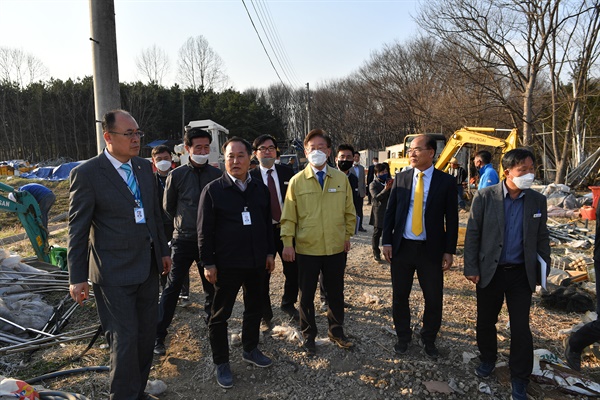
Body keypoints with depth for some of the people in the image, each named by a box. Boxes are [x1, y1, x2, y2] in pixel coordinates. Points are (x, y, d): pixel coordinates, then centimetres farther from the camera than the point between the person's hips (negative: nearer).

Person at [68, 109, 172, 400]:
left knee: (146, 335, 17)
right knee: (124, 340, 4)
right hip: (115, 272, -6)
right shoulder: (87, 173, -12)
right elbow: (77, 228, -9)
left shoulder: (145, 167, 5)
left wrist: (163, 250, 16)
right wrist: (77, 277, -7)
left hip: (148, 267, 6)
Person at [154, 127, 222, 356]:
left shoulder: (217, 175, -1)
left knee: (212, 287, 13)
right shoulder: (177, 175, -5)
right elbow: (168, 207, 6)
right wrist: (184, 223, 11)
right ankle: (159, 336, 13)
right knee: (172, 288, 1)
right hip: (184, 240, -2)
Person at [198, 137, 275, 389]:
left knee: (254, 308, 18)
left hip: (257, 262, 5)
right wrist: (208, 262, -10)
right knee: (220, 314, 7)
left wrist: (270, 252, 10)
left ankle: (250, 349, 39)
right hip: (227, 264, -4)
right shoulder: (213, 190, -7)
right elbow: (205, 230, -8)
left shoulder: (260, 189, 6)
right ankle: (221, 363, 24)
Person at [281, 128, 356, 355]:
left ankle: (336, 331, 38)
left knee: (336, 292, 17)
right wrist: (287, 242, -7)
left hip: (336, 248, 2)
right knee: (307, 294, 13)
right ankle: (308, 335, 33)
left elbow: (349, 212, 7)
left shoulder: (341, 179, 0)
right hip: (306, 249, -1)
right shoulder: (297, 181, -4)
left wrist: (347, 236, 5)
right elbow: (289, 216, -4)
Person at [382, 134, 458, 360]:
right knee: (399, 296, 12)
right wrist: (387, 241, -1)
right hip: (401, 247, 2)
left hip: (431, 249, -1)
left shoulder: (446, 182, -4)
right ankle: (403, 337, 34)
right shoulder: (401, 178, 2)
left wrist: (449, 251, -3)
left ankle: (428, 340, 33)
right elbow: (390, 211, 4)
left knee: (434, 298, 9)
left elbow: (452, 219, -1)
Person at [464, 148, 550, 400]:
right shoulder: (485, 197, -9)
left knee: (521, 328, 7)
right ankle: (488, 358, 40)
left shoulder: (538, 201, -1)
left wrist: (544, 270, 7)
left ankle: (519, 379, 25)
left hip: (521, 274, 1)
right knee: (485, 322, 14)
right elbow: (473, 234, -6)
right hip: (490, 272, -1)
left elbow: (542, 238, 7)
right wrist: (471, 268, -8)